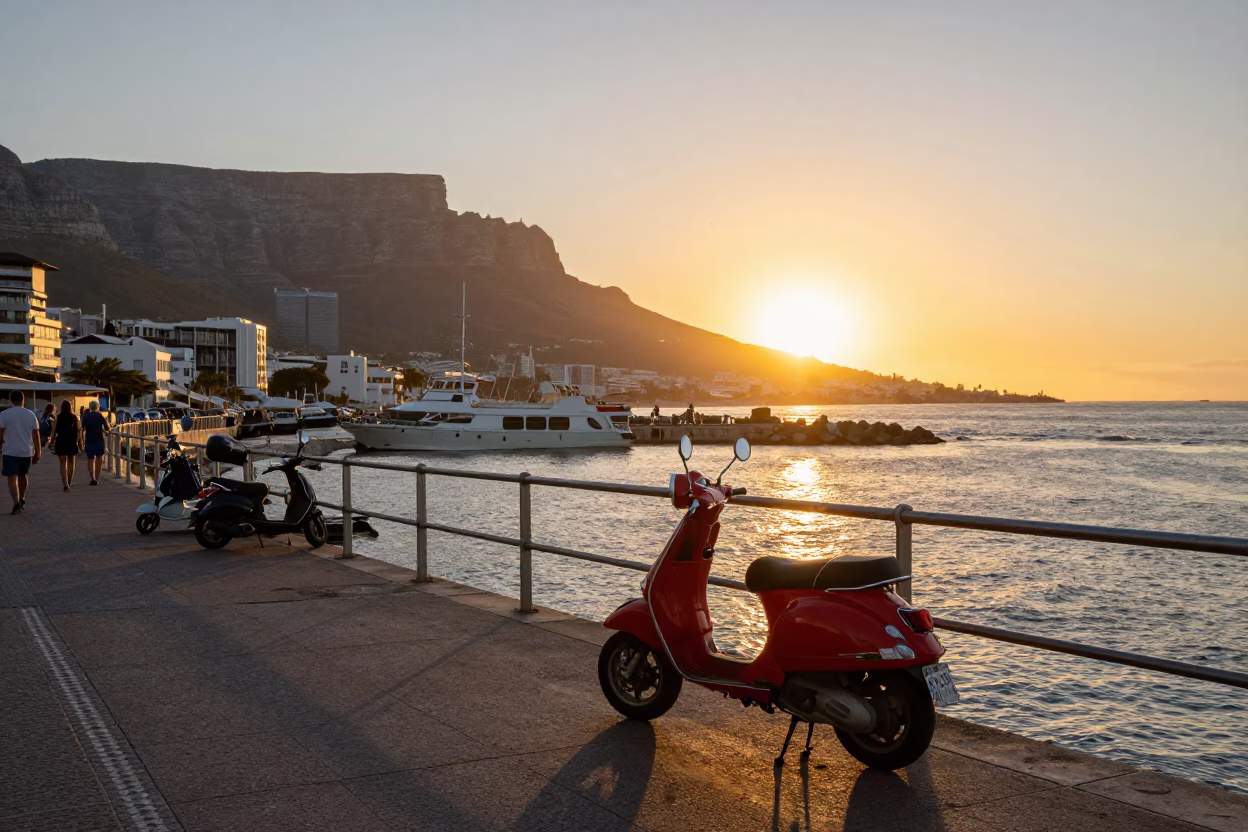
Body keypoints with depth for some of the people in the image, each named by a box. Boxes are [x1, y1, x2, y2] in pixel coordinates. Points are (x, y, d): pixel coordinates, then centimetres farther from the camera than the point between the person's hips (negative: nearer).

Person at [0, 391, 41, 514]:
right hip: (27, 451, 3)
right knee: (22, 476, 21)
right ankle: (22, 500, 33)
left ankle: (16, 502, -21)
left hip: (10, 452, -3)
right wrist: (38, 451, 8)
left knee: (12, 479, -4)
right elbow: (36, 435, 2)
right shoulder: (31, 414, 3)